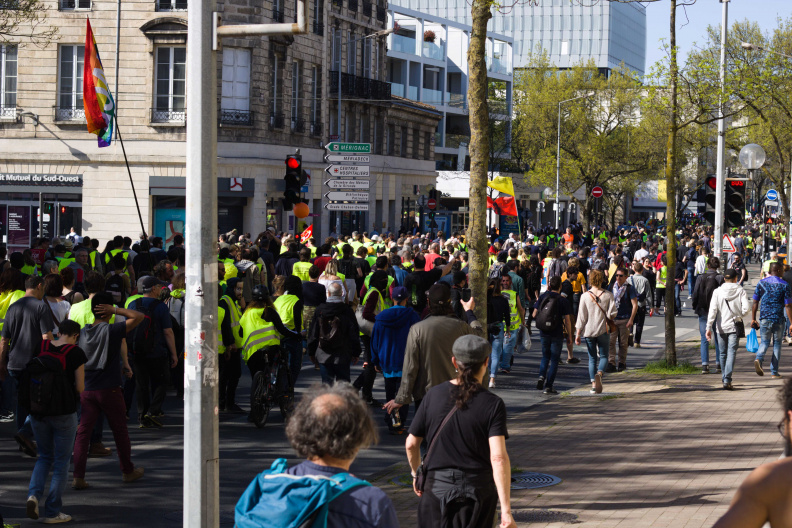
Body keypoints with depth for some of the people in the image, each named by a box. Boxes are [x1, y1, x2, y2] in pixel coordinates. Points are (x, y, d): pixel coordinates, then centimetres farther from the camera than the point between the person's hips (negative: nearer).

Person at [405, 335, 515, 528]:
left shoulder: (434, 395, -2)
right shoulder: (492, 405, -10)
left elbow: (411, 444, 3)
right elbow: (498, 458, -19)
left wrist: (416, 473, 23)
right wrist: (506, 510, -20)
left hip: (436, 488, 2)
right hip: (478, 490, -1)